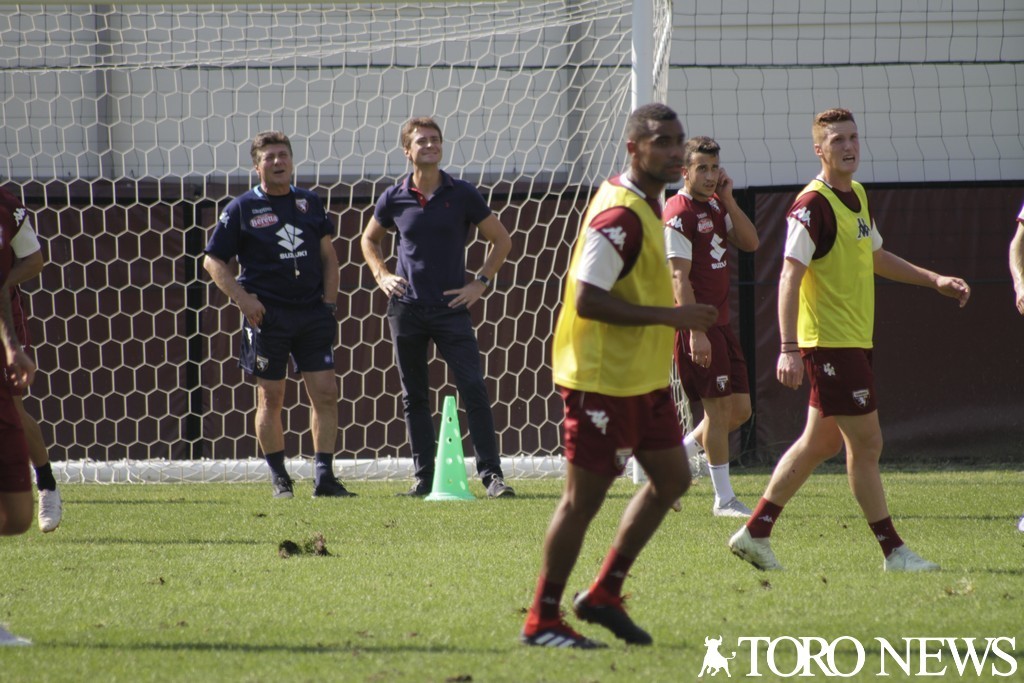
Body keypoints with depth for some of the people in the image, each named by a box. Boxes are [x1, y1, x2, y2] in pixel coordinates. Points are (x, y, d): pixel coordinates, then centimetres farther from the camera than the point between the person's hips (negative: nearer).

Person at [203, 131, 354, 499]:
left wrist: (329, 303, 7)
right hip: (267, 314, -3)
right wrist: (242, 299, -10)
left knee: (326, 392, -5)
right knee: (271, 398, 2)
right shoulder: (242, 209, -1)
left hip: (312, 313, 3)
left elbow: (328, 255, 17)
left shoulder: (310, 203, 10)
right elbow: (213, 261, 1)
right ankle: (279, 478, 12)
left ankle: (324, 476, -2)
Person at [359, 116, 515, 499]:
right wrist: (382, 276, 7)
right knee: (414, 397, 6)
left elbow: (501, 240, 8)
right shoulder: (395, 198, 4)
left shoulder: (462, 195, -1)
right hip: (406, 308, 2)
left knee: (474, 390, -10)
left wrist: (481, 282, 1)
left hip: (451, 308, -2)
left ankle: (491, 474, -9)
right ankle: (423, 477, 13)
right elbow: (369, 240, 22)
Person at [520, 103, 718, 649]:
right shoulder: (620, 216, -21)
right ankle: (541, 620, 7)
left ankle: (603, 594, 21)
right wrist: (671, 316, -25)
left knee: (672, 479, 13)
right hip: (604, 380, -10)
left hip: (644, 378, 10)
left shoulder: (645, 206, 10)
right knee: (584, 497, -3)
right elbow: (586, 299, -27)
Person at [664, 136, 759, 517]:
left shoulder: (715, 204, 13)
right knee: (719, 407, -6)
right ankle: (724, 499, 2)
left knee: (739, 409, 9)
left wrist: (728, 199, -2)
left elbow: (749, 243, 7)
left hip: (720, 323, 9)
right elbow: (679, 277, -17)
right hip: (697, 325, -9)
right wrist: (696, 332, -22)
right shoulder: (679, 212, -13)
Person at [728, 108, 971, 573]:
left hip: (854, 342, 9)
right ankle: (893, 552, 2)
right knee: (866, 444, -4)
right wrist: (789, 349, -27)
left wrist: (933, 280, 24)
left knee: (820, 443, 13)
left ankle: (755, 533, 19)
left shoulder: (857, 196, 13)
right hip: (829, 341, -9)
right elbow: (790, 276, -20)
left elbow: (875, 257, 29)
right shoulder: (812, 205, -15)